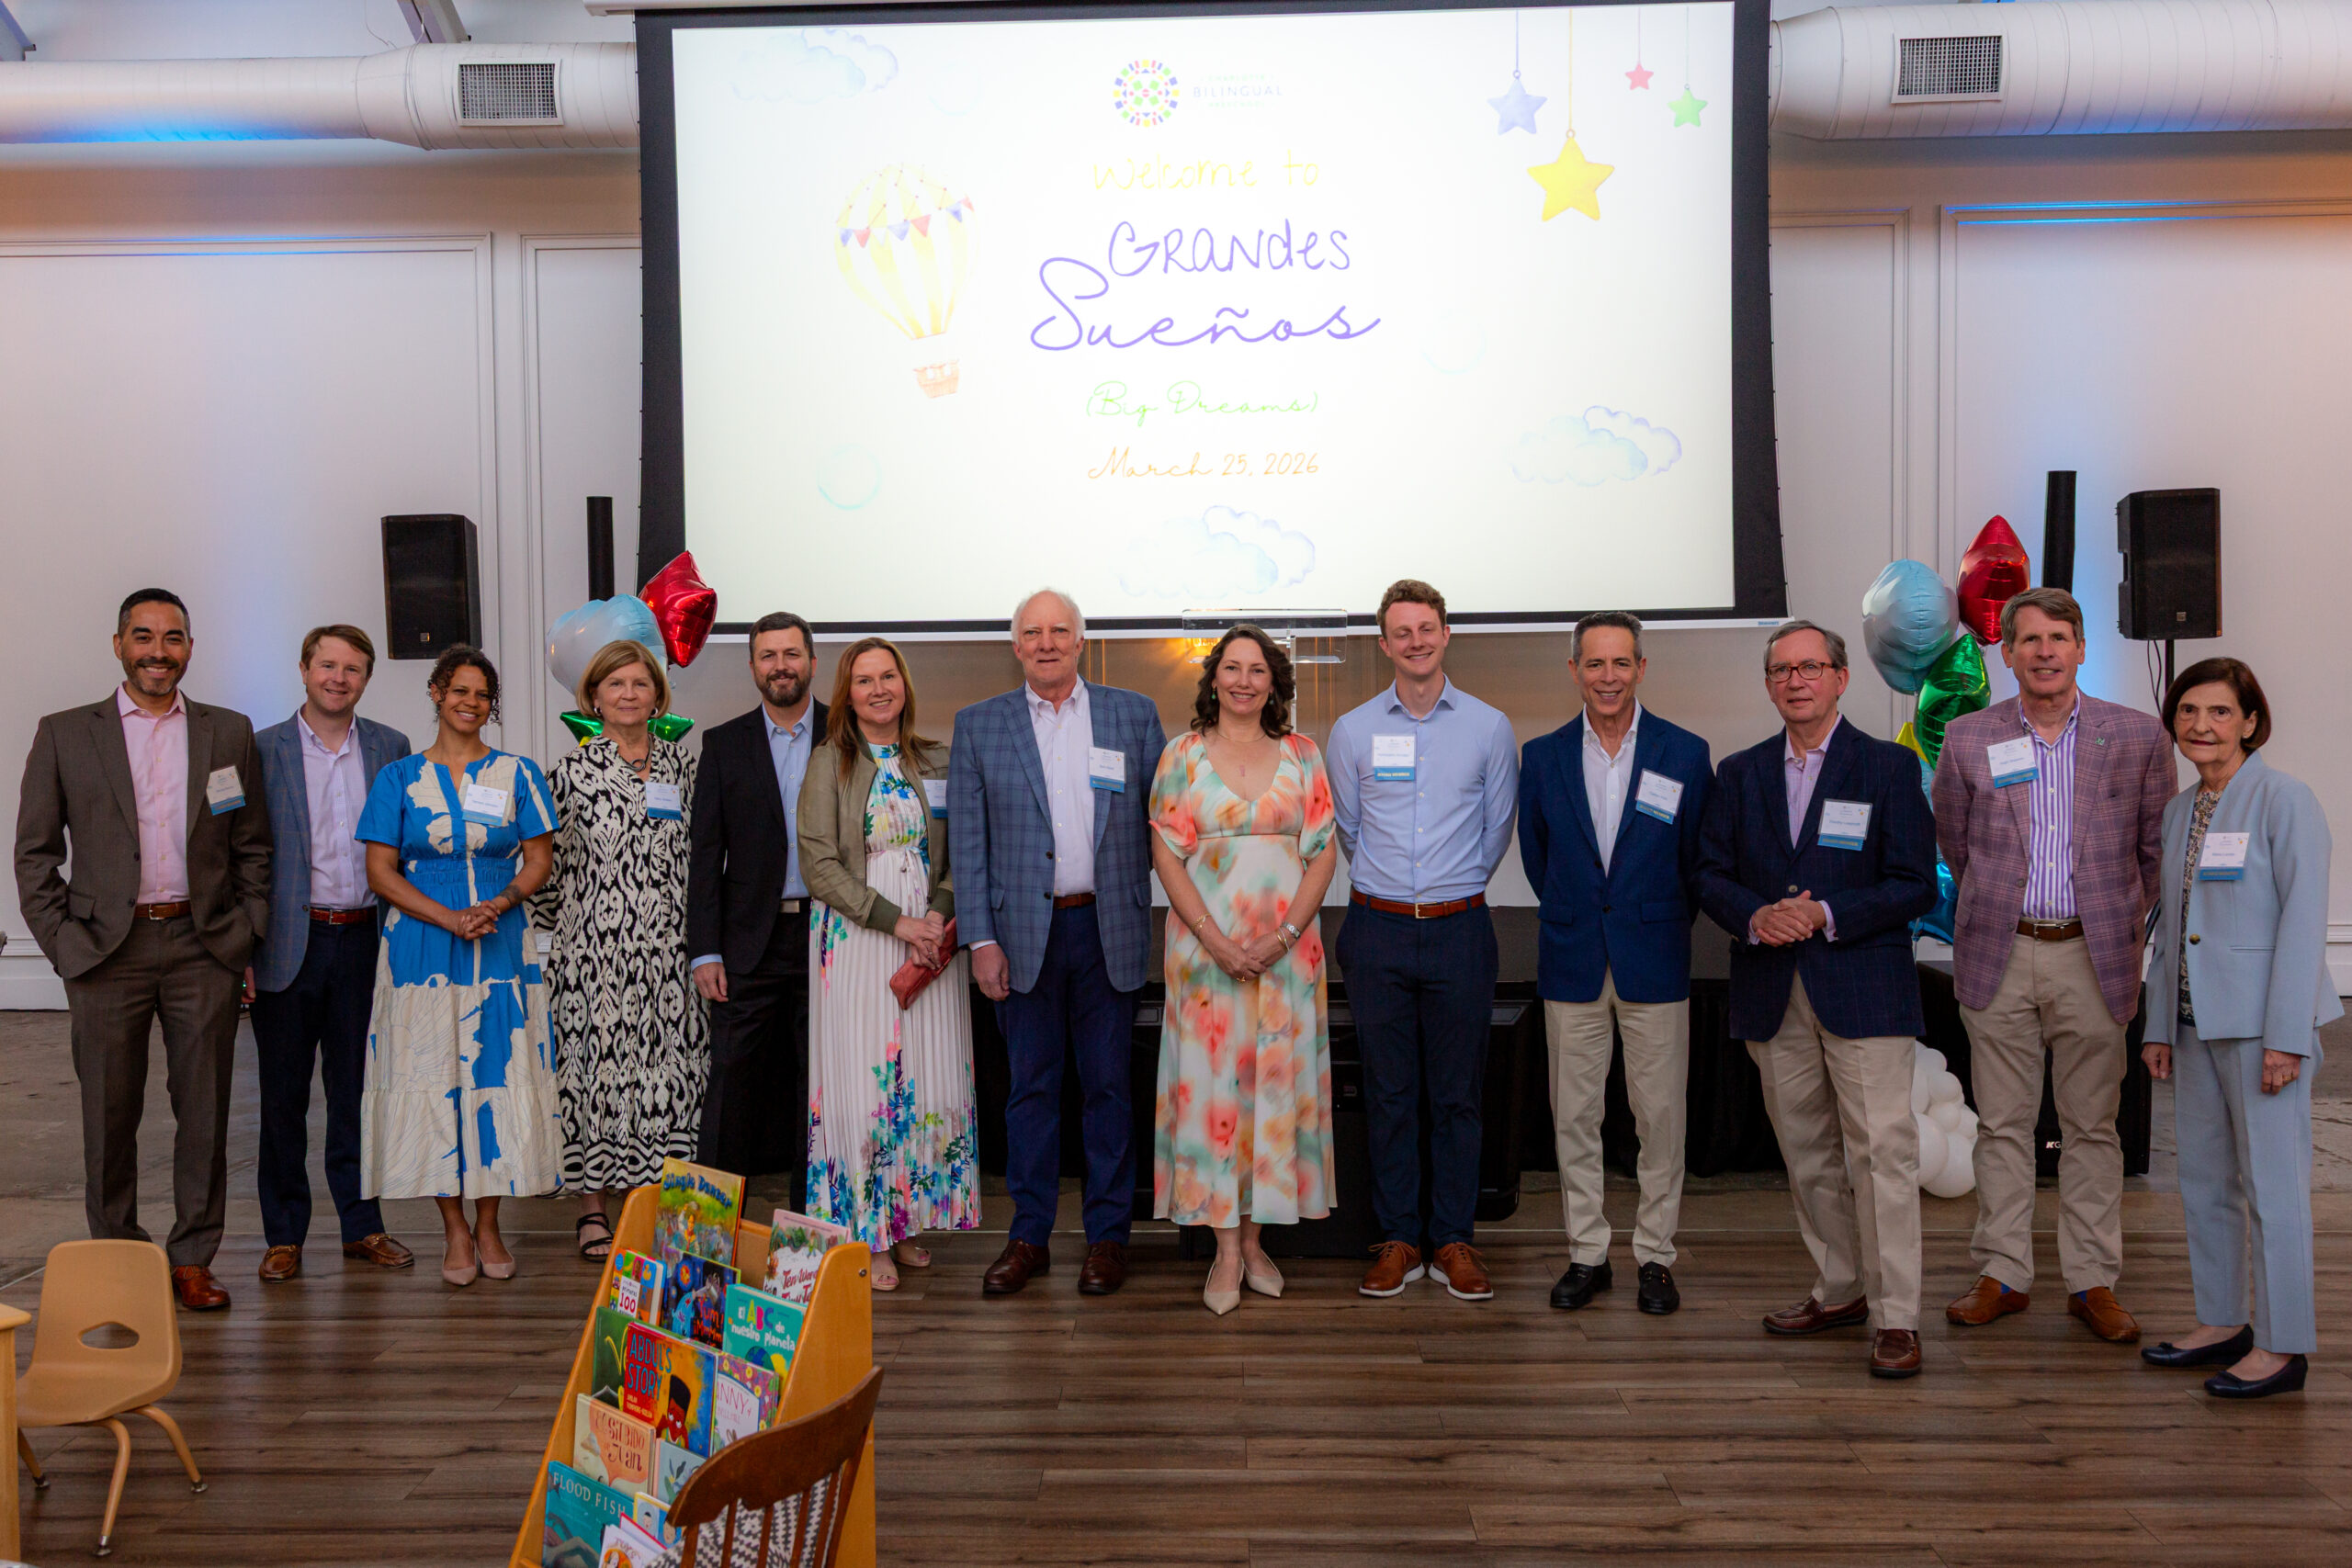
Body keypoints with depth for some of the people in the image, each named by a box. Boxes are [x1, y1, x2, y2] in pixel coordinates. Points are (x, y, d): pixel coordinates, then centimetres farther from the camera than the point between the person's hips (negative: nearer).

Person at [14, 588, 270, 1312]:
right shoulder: (64, 735, 4)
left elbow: (253, 849, 10)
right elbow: (35, 853, 5)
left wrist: (246, 940, 3)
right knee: (109, 1116, 6)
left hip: (204, 947, 1)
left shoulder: (229, 733, 8)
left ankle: (192, 1258, 17)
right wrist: (64, 944, -4)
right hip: (107, 948, -1)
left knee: (205, 1113, 5)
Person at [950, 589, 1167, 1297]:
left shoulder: (1134, 714, 6)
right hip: (1025, 931, 0)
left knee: (1109, 1085, 7)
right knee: (1031, 1087, 8)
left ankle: (1108, 1237, 18)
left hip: (1108, 928, 0)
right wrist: (981, 939, -4)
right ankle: (1028, 1237, 18)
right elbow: (968, 842, 3)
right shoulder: (978, 725, 5)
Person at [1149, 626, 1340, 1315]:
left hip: (1287, 949, 2)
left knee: (1277, 1080, 4)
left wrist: (1285, 935, -10)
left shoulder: (1301, 754, 5)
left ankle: (1254, 1235, 16)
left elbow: (1324, 852, 2)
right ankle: (1226, 1245, 7)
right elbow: (1166, 854, -2)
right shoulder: (1183, 754, 2)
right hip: (1207, 944, -1)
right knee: (1212, 1082, -1)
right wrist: (1216, 940, -12)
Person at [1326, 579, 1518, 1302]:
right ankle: (1399, 1239, 15)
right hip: (1377, 929, 1)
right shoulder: (1353, 730, 4)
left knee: (1459, 1092, 5)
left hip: (1459, 928, 0)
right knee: (1389, 1091, 6)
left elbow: (1496, 828, 10)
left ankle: (1453, 1240, 16)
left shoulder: (1489, 727, 2)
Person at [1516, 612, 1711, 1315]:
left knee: (1659, 1115, 3)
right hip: (1572, 964, 2)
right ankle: (1586, 1253, 18)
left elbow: (1700, 860, 5)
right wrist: (1571, 921, 12)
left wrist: (1662, 926, 9)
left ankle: (1655, 1256, 16)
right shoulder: (1543, 756, 3)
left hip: (1655, 963, -1)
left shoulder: (1685, 753, -2)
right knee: (1573, 1116, 6)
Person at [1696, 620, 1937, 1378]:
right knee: (1807, 1153, 12)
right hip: (1773, 994, 4)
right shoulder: (1739, 773, 11)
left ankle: (1896, 1317, 0)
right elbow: (1712, 875, 10)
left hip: (1864, 988, -4)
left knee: (1882, 1151, -7)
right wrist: (1756, 916, -11)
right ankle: (1841, 1290, 26)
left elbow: (1916, 886, -4)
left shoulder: (1890, 766, 0)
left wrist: (1827, 914, -16)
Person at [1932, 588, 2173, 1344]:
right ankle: (2002, 1274, 15)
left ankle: (2092, 1281, 16)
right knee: (2003, 1125, 6)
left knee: (2092, 1127, 6)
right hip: (1999, 954, 1)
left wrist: (2124, 920, 10)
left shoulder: (2138, 736, 1)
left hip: (2092, 955, 0)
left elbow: (2156, 846, 9)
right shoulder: (1968, 738, 2)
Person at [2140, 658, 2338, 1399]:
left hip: (2262, 1021, -7)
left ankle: (2283, 1345, 8)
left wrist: (2286, 1035, -17)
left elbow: (2303, 920, -12)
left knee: (2271, 1183, -1)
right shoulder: (2179, 810, 13)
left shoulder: (2283, 799, -8)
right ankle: (2221, 1323, 24)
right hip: (2196, 1021, 7)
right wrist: (2159, 1025, 14)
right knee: (2203, 1178, 12)